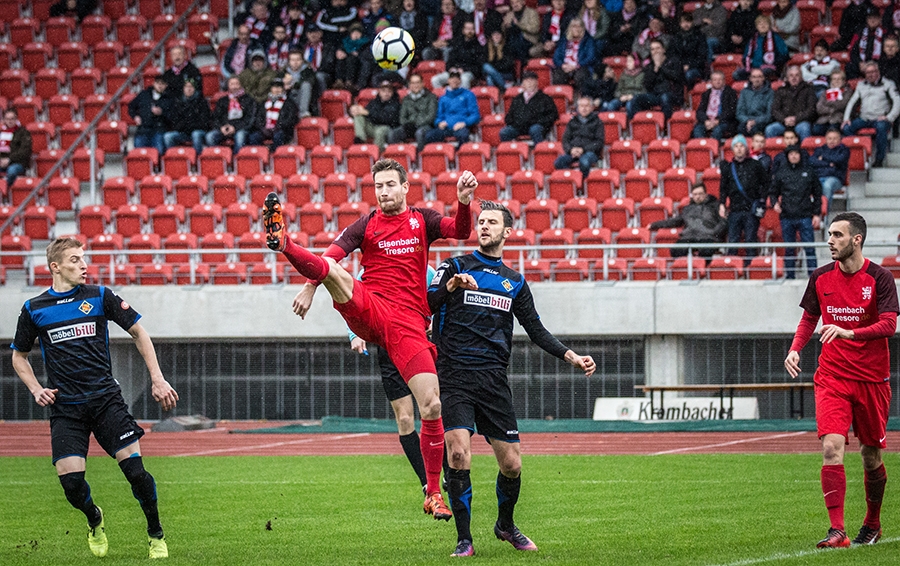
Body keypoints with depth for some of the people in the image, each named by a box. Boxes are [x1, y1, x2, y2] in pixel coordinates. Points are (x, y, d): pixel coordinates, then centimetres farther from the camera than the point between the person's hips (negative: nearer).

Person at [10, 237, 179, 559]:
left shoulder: (99, 297, 3)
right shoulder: (34, 310, 4)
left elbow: (138, 332, 10)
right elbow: (19, 355, 18)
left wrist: (157, 379, 3)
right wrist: (36, 390, 2)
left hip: (106, 399, 0)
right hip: (65, 408, 0)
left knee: (134, 469, -12)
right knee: (70, 481, -12)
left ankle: (156, 535, 11)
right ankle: (95, 521, 22)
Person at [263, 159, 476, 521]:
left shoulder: (422, 220, 15)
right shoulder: (366, 225, 13)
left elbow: (460, 231, -2)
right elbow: (331, 256, 3)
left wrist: (464, 203, -22)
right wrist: (310, 289, -13)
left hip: (409, 322, 0)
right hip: (368, 310, 0)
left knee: (432, 408, -7)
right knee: (331, 270, -29)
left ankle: (433, 493, 3)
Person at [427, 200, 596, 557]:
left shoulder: (515, 283, 17)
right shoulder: (455, 267, 5)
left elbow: (535, 330, 22)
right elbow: (424, 305, -7)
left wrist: (572, 357, 10)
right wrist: (450, 286, -25)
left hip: (493, 380, 3)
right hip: (455, 377, -3)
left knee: (511, 464, 1)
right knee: (458, 454, -18)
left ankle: (506, 526, 30)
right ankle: (464, 540, -6)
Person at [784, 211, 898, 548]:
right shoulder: (821, 278, 5)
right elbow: (809, 319, 17)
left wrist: (848, 332, -30)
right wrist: (795, 349, 0)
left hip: (871, 378, -2)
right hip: (832, 378, 2)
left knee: (870, 455, 9)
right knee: (831, 447, -17)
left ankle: (872, 524, 33)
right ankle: (837, 531, -20)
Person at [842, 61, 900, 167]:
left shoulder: (888, 84, 8)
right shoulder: (861, 85, 22)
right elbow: (852, 102, 19)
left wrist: (889, 117, -13)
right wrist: (846, 118, 4)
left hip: (880, 119, -4)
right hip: (864, 118, 4)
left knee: (881, 127, -40)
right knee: (846, 128, -25)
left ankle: (879, 160, -31)